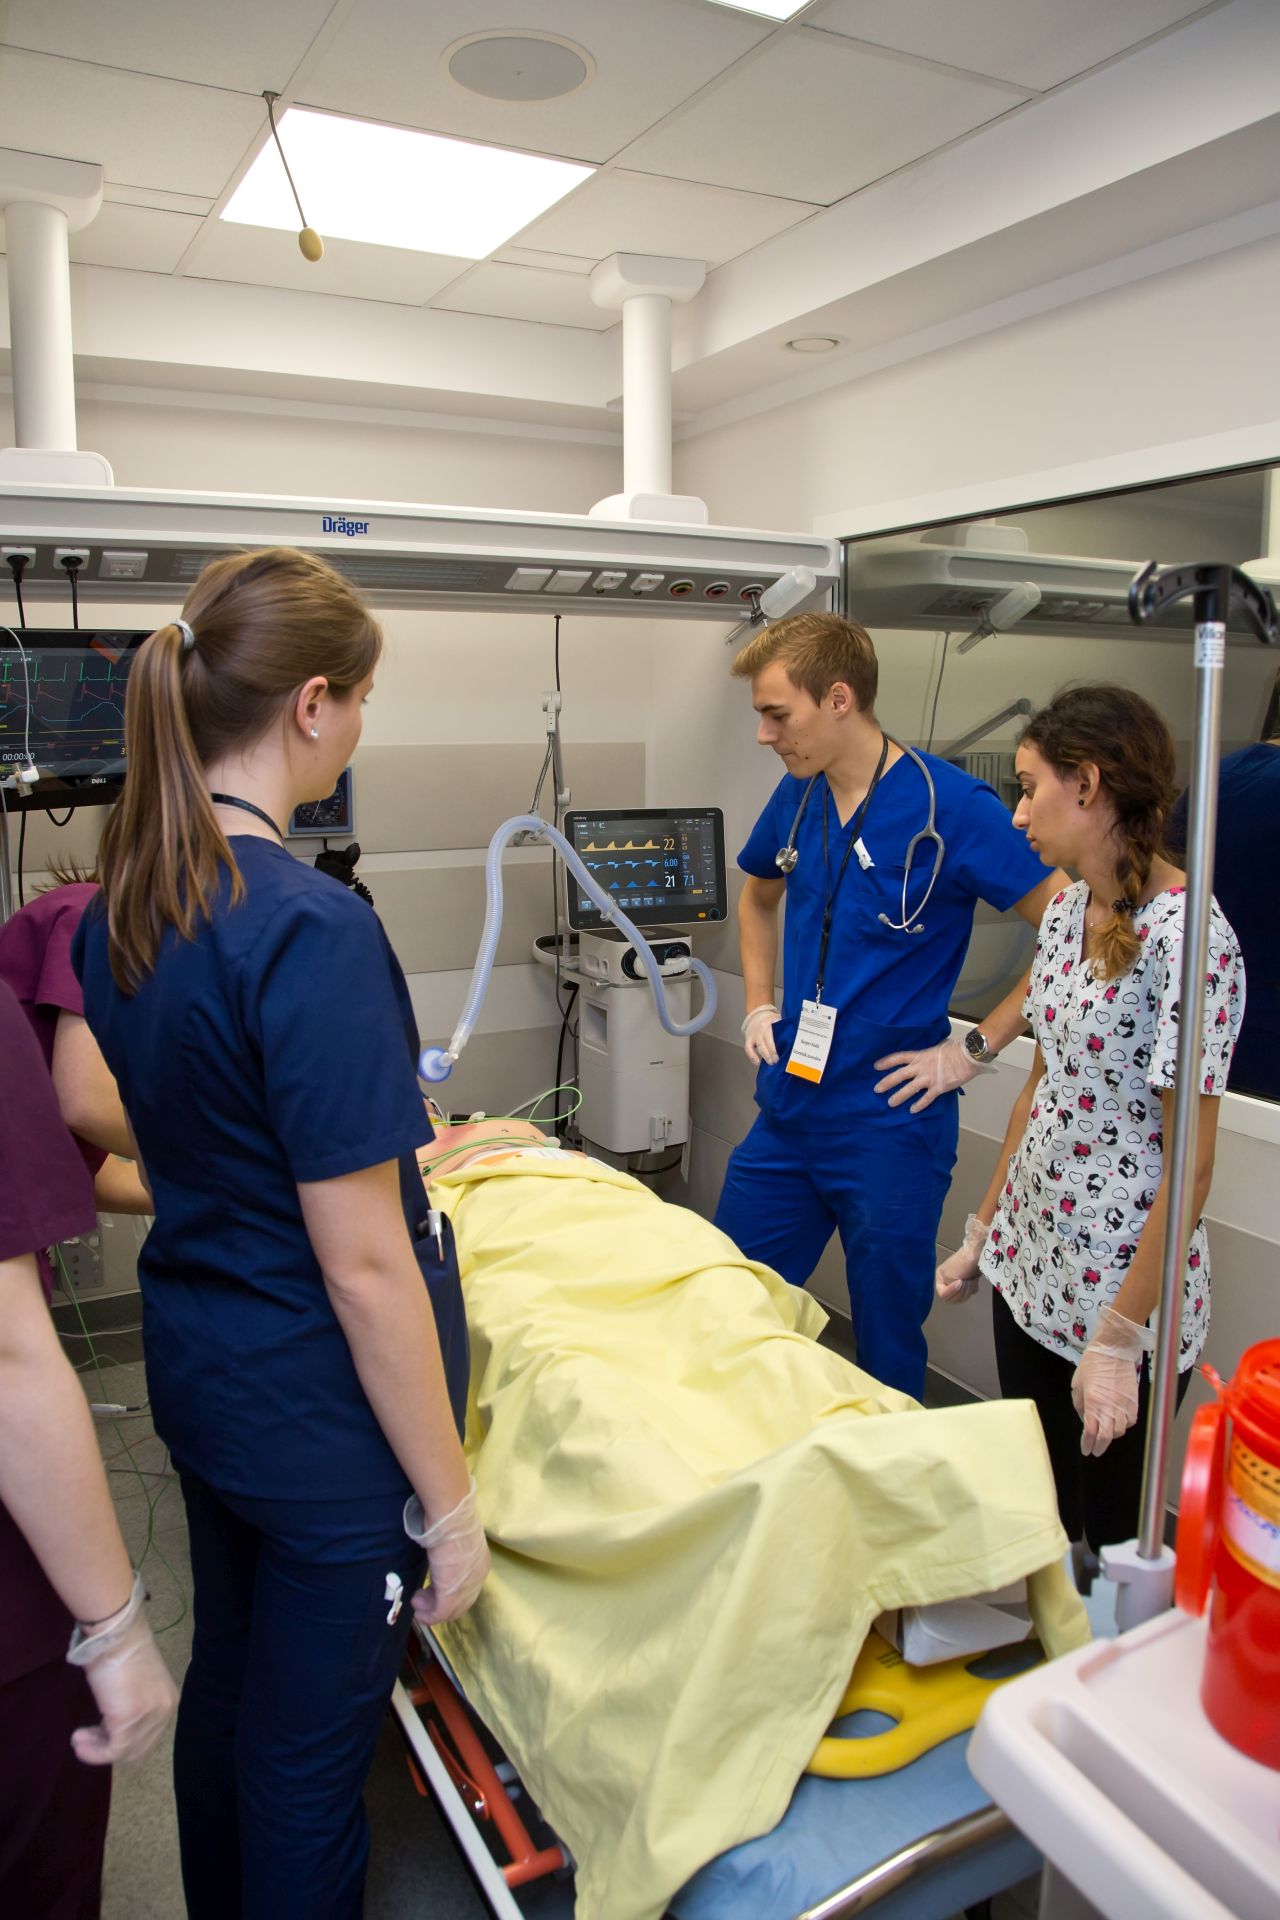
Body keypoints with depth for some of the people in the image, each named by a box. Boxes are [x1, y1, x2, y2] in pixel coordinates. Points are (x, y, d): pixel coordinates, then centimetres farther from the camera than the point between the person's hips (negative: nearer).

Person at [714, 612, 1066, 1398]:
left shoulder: (953, 807, -17)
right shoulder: (797, 797, 3)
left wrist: (974, 1048, -16)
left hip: (892, 1125, -6)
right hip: (788, 1111, 6)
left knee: (887, 1344, 12)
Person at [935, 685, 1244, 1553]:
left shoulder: (1187, 938, -21)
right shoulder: (1068, 911, 4)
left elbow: (1191, 1160, -20)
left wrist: (1119, 1340, -17)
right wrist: (983, 1230, 15)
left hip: (1123, 1291, -7)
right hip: (1031, 1270, 7)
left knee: (1111, 1536, 12)